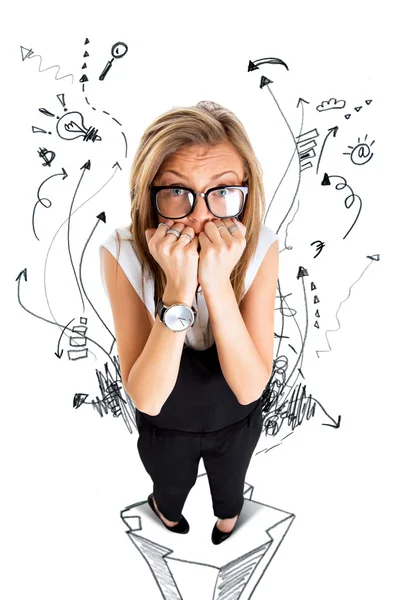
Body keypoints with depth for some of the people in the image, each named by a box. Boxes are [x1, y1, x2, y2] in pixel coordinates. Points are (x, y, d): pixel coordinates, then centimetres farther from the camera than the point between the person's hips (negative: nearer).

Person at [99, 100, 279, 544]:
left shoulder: (261, 248, -29)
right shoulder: (123, 253, -31)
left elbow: (250, 387, -31)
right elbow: (146, 399, -33)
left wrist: (218, 282, -44)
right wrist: (177, 291, -46)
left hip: (236, 422, 1)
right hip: (164, 425, 0)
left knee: (230, 484, 33)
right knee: (170, 486, 32)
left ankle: (227, 516, 69)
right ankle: (169, 512, 69)